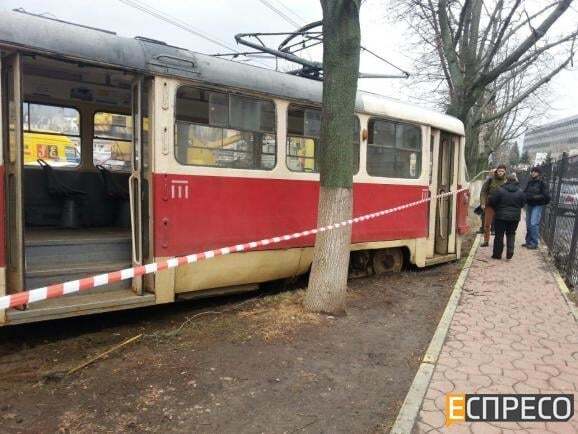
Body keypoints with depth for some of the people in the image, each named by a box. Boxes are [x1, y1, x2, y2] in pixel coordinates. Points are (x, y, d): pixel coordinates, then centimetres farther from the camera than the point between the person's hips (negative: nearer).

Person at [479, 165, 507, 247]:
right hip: (489, 205, 0)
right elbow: (483, 191, -2)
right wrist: (482, 203, -8)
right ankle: (486, 241, 15)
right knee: (487, 224, 5)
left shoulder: (506, 181, 0)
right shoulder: (490, 179, -3)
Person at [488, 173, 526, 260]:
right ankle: (509, 254, 10)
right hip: (515, 217, 3)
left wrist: (496, 208, 11)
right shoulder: (520, 192, 0)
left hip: (501, 216, -3)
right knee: (511, 235, 16)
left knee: (499, 235, 5)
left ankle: (497, 254, 11)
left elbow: (491, 201, -8)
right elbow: (523, 204, 9)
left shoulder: (500, 190, -12)